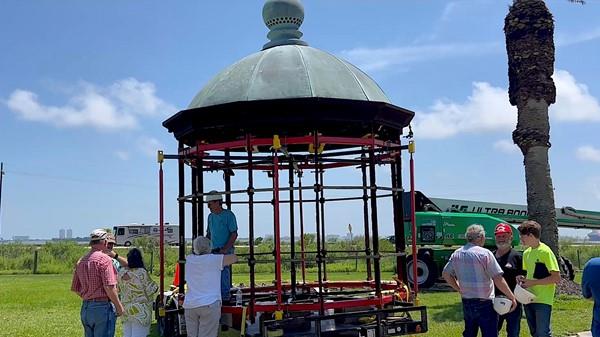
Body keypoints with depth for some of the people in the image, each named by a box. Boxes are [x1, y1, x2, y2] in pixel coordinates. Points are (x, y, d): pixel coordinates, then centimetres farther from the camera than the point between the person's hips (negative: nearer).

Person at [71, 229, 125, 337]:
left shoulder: (81, 261, 10)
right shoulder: (104, 259, -13)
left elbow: (74, 288, 14)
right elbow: (109, 287, -19)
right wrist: (119, 306, -9)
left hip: (85, 308, 8)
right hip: (102, 307, -8)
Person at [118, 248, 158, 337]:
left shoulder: (121, 272, 1)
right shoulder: (142, 273, -18)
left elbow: (119, 290, 12)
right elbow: (151, 290, -12)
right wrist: (155, 286, 6)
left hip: (126, 310, 6)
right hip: (140, 311, -6)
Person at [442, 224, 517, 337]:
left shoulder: (457, 254, 4)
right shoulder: (484, 253, -14)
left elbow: (446, 274, 12)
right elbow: (498, 280, -17)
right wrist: (512, 297, -9)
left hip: (466, 303, 6)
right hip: (484, 304, -6)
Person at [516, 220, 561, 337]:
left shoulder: (545, 252, -13)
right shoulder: (526, 253, 11)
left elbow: (556, 278, -16)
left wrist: (533, 282, -18)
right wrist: (523, 278, 2)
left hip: (543, 301, -8)